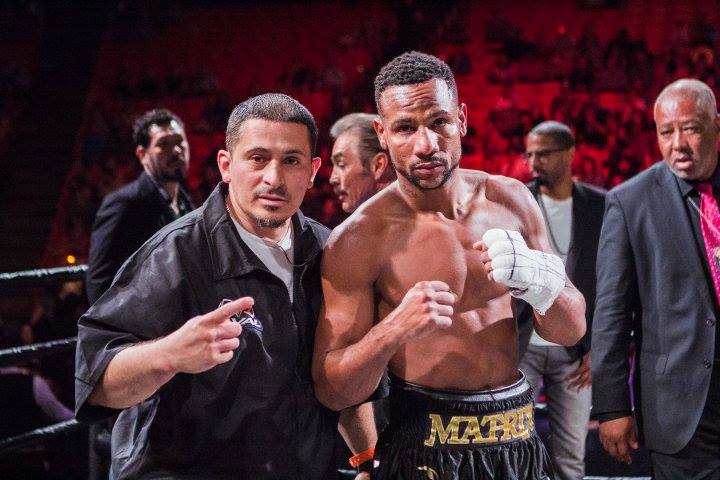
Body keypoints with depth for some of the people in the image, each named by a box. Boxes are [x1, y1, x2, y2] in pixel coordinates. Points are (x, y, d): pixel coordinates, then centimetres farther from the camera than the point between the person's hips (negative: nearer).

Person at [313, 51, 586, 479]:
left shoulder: (511, 199, -2)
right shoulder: (358, 240, -14)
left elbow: (573, 330, 2)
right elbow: (331, 391, -13)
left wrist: (534, 276, -18)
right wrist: (395, 330, -30)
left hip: (519, 440, 4)